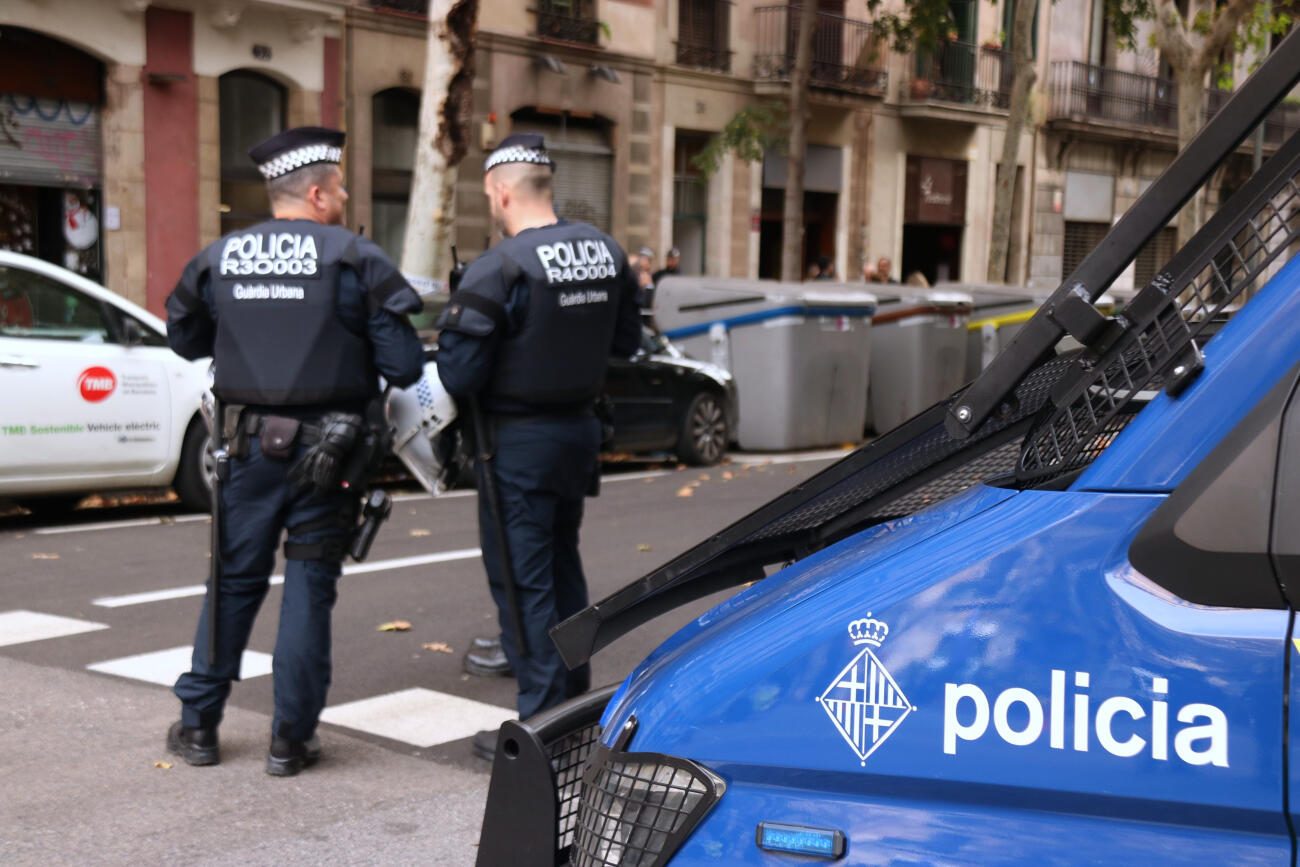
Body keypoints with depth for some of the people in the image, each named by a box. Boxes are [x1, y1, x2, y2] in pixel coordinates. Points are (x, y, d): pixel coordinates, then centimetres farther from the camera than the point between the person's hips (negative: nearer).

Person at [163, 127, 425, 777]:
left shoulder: (220, 258, 3)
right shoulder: (355, 259, -9)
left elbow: (185, 339, 15)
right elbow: (403, 363, -12)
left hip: (248, 446, 3)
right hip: (325, 448, -3)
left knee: (235, 580, 14)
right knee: (309, 586, 6)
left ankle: (198, 724, 21)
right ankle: (291, 738, 10)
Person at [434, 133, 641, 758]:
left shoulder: (499, 268, -19)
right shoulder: (605, 251, 3)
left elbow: (458, 375, -19)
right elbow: (626, 341, 13)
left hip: (519, 441, -7)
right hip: (581, 429, 7)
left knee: (521, 578, 1)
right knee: (562, 566, 20)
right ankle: (575, 700, 31)